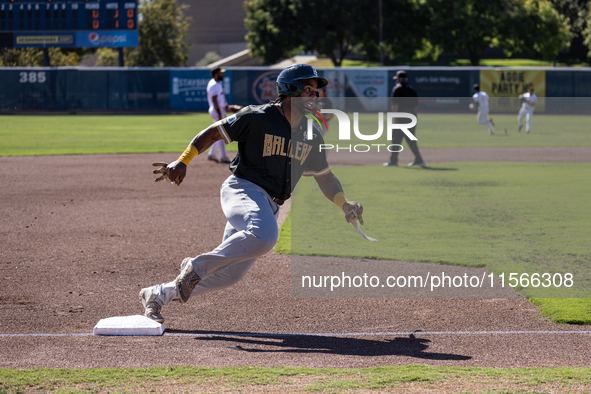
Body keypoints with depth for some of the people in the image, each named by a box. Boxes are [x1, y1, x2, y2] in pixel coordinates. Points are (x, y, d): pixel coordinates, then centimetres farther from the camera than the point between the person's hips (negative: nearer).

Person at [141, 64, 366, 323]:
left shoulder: (311, 137, 12)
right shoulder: (257, 117, -7)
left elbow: (324, 175, 22)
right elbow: (214, 132, -4)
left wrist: (345, 205, 7)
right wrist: (182, 162, -15)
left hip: (269, 207, 7)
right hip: (243, 188, -7)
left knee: (230, 273, 0)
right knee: (264, 236, -38)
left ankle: (156, 295, 16)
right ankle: (197, 267, -21)